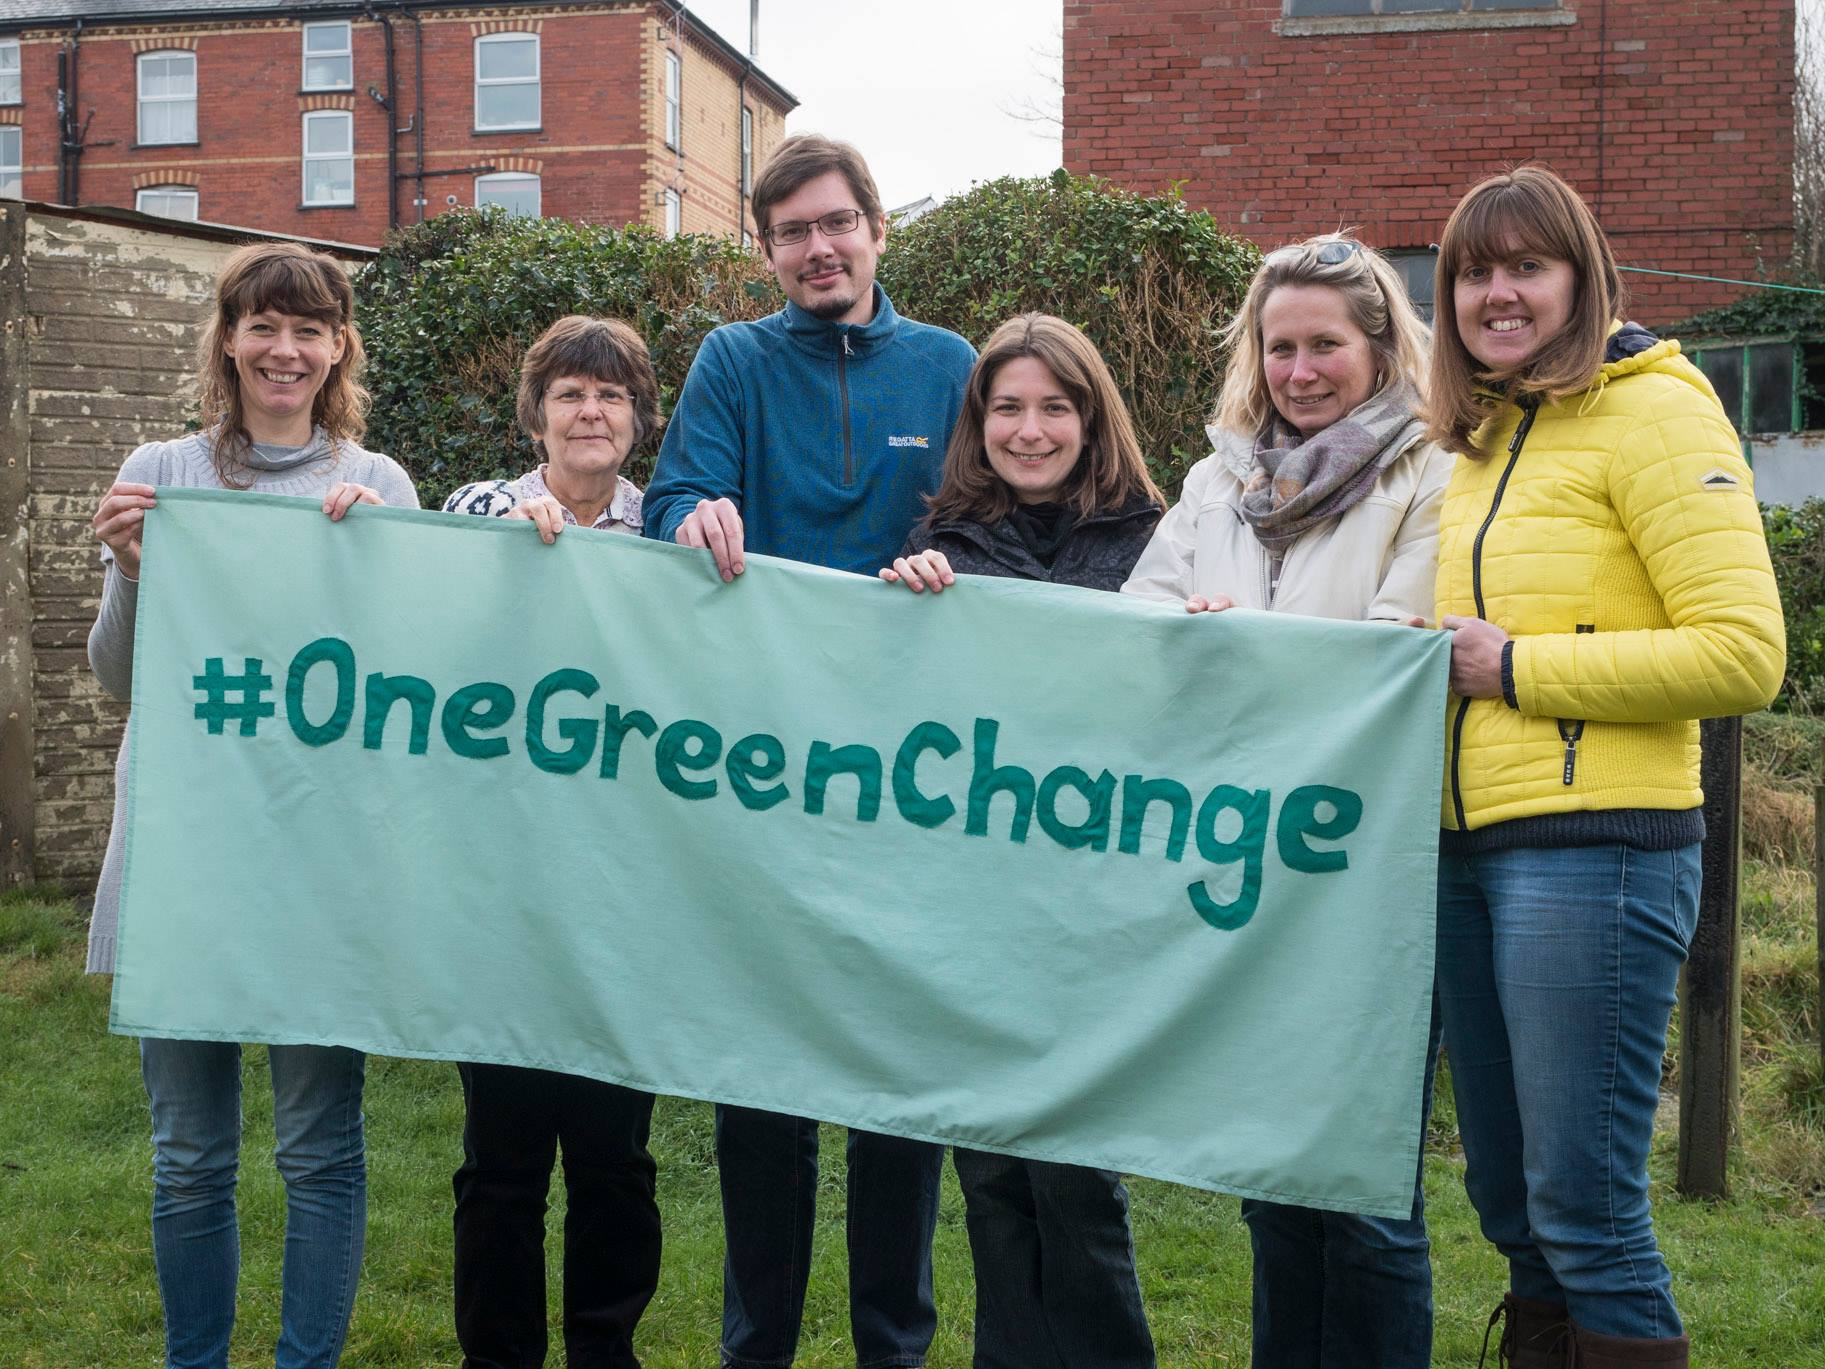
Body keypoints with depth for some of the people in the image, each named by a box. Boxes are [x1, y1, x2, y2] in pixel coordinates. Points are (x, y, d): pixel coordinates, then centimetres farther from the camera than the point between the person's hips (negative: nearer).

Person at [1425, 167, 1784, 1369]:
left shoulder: (1650, 410, -6)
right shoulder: (1486, 436, 18)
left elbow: (1743, 654, -15)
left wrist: (1515, 667, -13)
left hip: (1593, 849, -8)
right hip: (1471, 850, 8)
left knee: (1582, 1206, -3)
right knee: (1508, 1197, 14)